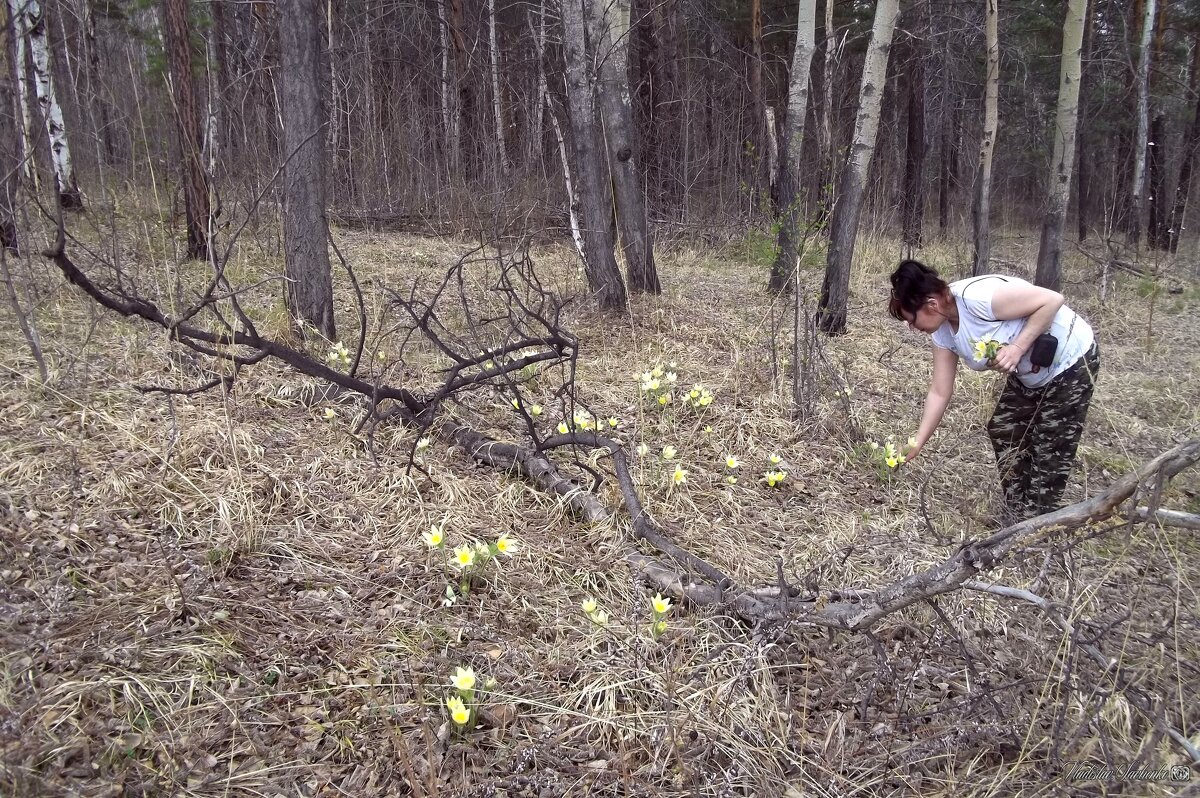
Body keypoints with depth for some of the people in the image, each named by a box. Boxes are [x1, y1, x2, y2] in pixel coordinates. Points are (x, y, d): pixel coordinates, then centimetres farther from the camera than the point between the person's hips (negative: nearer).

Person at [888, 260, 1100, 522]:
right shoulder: (943, 333, -6)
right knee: (1003, 431, 12)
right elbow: (939, 393, -2)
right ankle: (1014, 519, 24)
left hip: (1071, 361, -9)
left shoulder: (978, 297, -34)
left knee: (1051, 450, -4)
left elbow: (1052, 300, -29)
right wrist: (916, 445, -6)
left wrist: (1017, 347, -33)